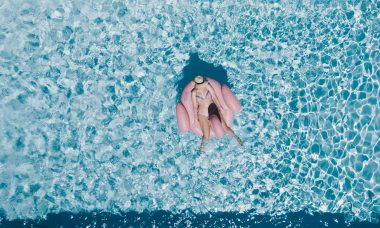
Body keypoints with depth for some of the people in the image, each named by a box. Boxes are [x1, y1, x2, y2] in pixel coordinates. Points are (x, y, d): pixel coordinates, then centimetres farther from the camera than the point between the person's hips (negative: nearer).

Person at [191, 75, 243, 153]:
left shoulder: (208, 86, -10)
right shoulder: (194, 93, -12)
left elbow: (214, 97, 1)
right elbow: (195, 106, -4)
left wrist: (219, 107, 8)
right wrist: (196, 119, 0)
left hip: (213, 109, 2)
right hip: (202, 114, -1)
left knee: (225, 127, -4)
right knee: (206, 136, -6)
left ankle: (236, 137, 24)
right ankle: (202, 144, 29)